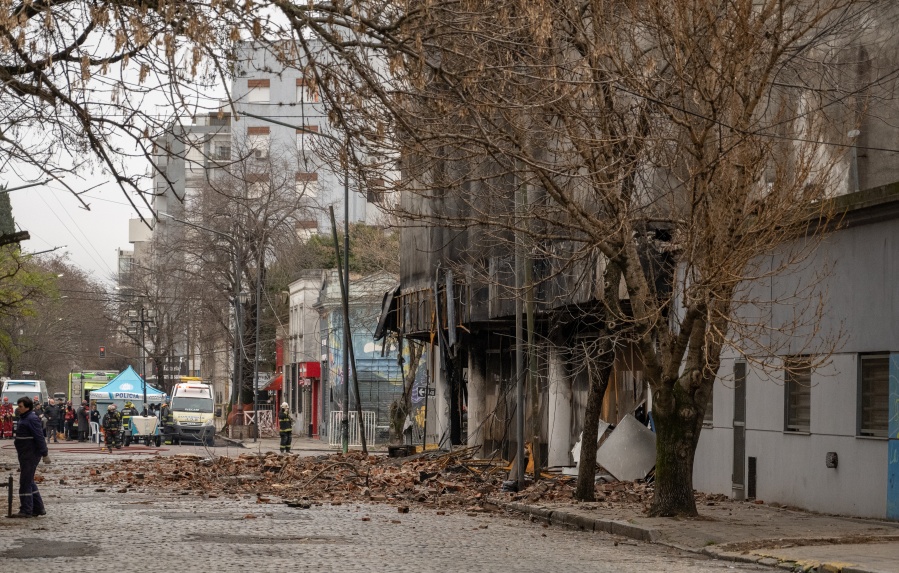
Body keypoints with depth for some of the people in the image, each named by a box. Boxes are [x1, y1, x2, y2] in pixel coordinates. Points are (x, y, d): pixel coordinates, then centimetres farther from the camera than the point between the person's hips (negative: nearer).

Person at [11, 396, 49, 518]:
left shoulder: (32, 419, -17)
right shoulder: (23, 418, 14)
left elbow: (40, 437, -21)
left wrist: (45, 454, -22)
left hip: (30, 456, -11)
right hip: (25, 456, 11)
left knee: (25, 482, -7)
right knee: (29, 482, 15)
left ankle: (26, 510, -4)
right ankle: (38, 508, 22)